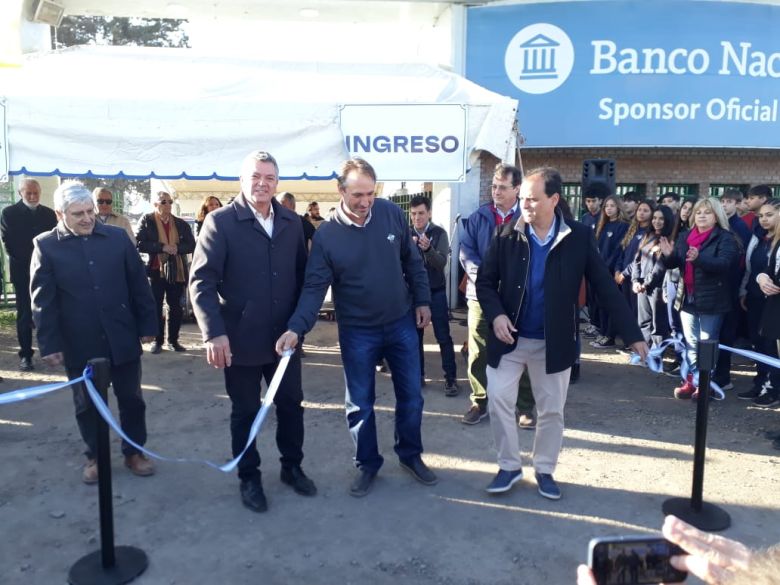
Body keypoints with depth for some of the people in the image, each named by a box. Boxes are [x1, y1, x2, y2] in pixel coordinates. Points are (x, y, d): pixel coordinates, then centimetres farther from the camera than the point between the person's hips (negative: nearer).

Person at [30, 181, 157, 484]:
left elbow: (139, 284, 2)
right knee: (87, 404, 14)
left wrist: (147, 325, 2)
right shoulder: (46, 245, -4)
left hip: (122, 338, 1)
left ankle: (134, 452, 29)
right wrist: (50, 344, -6)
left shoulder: (117, 237, -1)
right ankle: (95, 456, 32)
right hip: (79, 343, -1)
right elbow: (43, 300, -4)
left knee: (131, 399, 12)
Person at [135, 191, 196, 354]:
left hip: (177, 271, 2)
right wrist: (162, 247, -18)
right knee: (156, 306, 4)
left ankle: (173, 340, 16)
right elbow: (139, 244, -11)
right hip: (155, 270, -2)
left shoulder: (181, 223, 7)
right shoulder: (147, 221, 0)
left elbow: (191, 245, 2)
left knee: (175, 307, 6)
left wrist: (176, 248, -16)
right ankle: (157, 340, 14)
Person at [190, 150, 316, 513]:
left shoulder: (291, 223, 4)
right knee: (245, 412, 12)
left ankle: (292, 467, 36)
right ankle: (249, 477, 31)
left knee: (291, 404, 15)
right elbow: (201, 281, -14)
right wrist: (214, 333, -23)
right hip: (241, 339, -3)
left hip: (285, 336, 4)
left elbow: (302, 275, 10)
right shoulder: (220, 222, -8)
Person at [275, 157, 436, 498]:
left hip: (401, 323, 2)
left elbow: (412, 261, 4)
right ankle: (367, 463, 30)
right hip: (357, 332, -2)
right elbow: (314, 287, -16)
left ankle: (410, 454, 35)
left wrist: (422, 301, 4)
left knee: (411, 395, 13)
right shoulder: (326, 235, -14)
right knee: (360, 403, 9)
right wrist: (296, 328, -29)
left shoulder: (392, 214, -8)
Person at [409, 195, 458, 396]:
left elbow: (441, 263, -16)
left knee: (443, 336, -2)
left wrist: (428, 249, -34)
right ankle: (418, 374, 20)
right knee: (415, 336, 9)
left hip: (436, 292, -2)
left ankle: (451, 378, 4)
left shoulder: (439, 233, -5)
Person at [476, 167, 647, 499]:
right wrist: (496, 314, -18)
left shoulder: (579, 238, -7)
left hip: (553, 342, 0)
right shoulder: (507, 235, -5)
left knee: (552, 410, 9)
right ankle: (509, 466, 20)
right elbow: (485, 281, 0)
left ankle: (545, 470, 29)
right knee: (499, 401, 0)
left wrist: (632, 334, -8)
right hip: (509, 337, 1)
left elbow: (605, 287, -5)